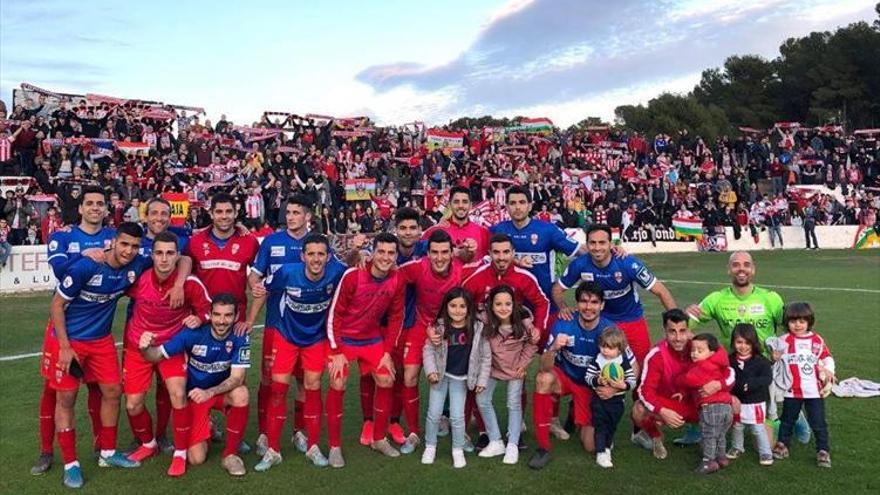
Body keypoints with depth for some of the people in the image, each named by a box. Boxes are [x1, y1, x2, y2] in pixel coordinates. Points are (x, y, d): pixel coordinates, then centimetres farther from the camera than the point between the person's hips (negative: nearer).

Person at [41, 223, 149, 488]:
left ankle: (108, 453, 25)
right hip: (68, 339, -5)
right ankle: (70, 464, 14)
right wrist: (65, 347, -17)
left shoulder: (137, 266, -13)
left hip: (101, 339, 5)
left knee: (112, 391, 7)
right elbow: (57, 305, -17)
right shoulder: (85, 267, -26)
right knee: (66, 398, 1)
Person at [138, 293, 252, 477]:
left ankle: (230, 454, -14)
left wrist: (209, 393, -42)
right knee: (196, 458, -10)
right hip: (194, 395, 0)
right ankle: (206, 429, 27)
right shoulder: (193, 333, -23)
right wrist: (146, 348, -42)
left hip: (222, 391, 1)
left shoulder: (240, 338, -22)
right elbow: (157, 356, -18)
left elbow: (237, 377, -25)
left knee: (241, 393, -36)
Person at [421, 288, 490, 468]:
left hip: (460, 378, -1)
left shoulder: (477, 328, -13)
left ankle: (458, 450, 19)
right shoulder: (440, 326, -12)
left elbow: (486, 356, -4)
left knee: (457, 416, -1)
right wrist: (431, 370, -16)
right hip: (440, 375, 1)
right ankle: (430, 446, 26)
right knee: (434, 414, 5)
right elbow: (428, 349, -4)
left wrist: (482, 380, -3)